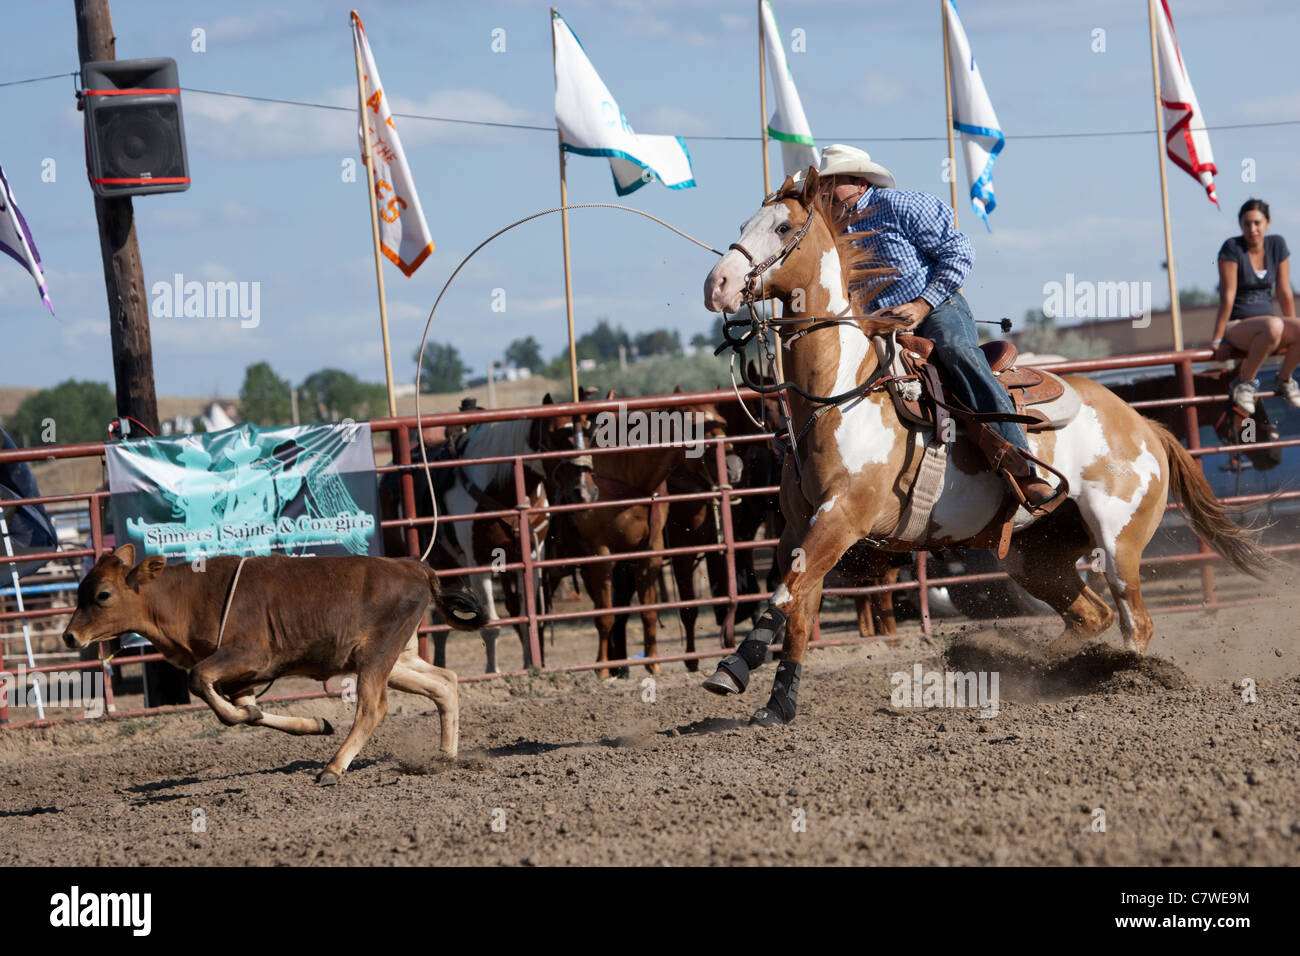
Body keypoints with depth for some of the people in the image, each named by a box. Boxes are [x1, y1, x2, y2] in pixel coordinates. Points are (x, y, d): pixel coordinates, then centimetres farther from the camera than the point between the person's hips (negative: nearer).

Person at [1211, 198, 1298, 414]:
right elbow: (1228, 296, -12)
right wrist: (1217, 339, -11)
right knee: (1273, 327, -38)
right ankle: (1245, 382, -21)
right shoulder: (1232, 248, -10)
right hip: (1236, 327, -5)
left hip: (1267, 318, 5)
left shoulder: (1277, 245, 5)